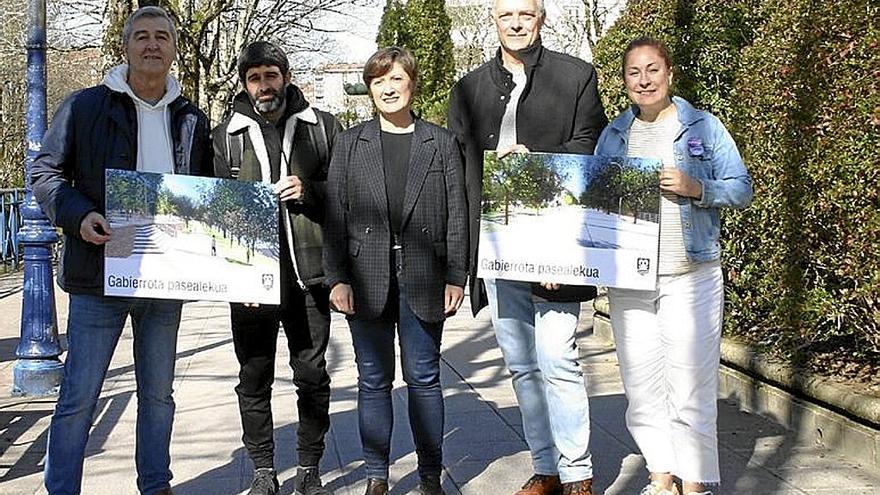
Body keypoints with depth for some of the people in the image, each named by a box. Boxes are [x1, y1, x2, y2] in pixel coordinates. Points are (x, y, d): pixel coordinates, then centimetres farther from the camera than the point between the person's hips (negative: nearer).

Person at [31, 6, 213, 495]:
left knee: (158, 394, 15)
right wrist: (79, 215, -17)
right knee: (78, 398, 0)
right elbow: (45, 174, 0)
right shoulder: (85, 106, -1)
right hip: (100, 275, -3)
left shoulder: (192, 120, 9)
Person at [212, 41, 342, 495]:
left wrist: (310, 191, -10)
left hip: (308, 273, 0)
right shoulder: (225, 136, 7)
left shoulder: (321, 126, 6)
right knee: (255, 377, 7)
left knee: (312, 374, 6)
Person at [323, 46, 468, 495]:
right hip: (367, 278, 1)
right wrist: (337, 279, -3)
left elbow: (456, 215, 5)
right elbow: (335, 216, 5)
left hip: (422, 279, -1)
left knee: (423, 378, 5)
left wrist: (456, 278, -1)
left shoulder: (441, 143, 7)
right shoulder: (350, 143, 8)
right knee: (374, 380, 7)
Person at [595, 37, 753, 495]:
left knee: (692, 389, -2)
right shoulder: (612, 136, 11)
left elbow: (741, 188, 1)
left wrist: (694, 188, -17)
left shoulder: (703, 126, 2)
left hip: (690, 279, -3)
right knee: (641, 388, 8)